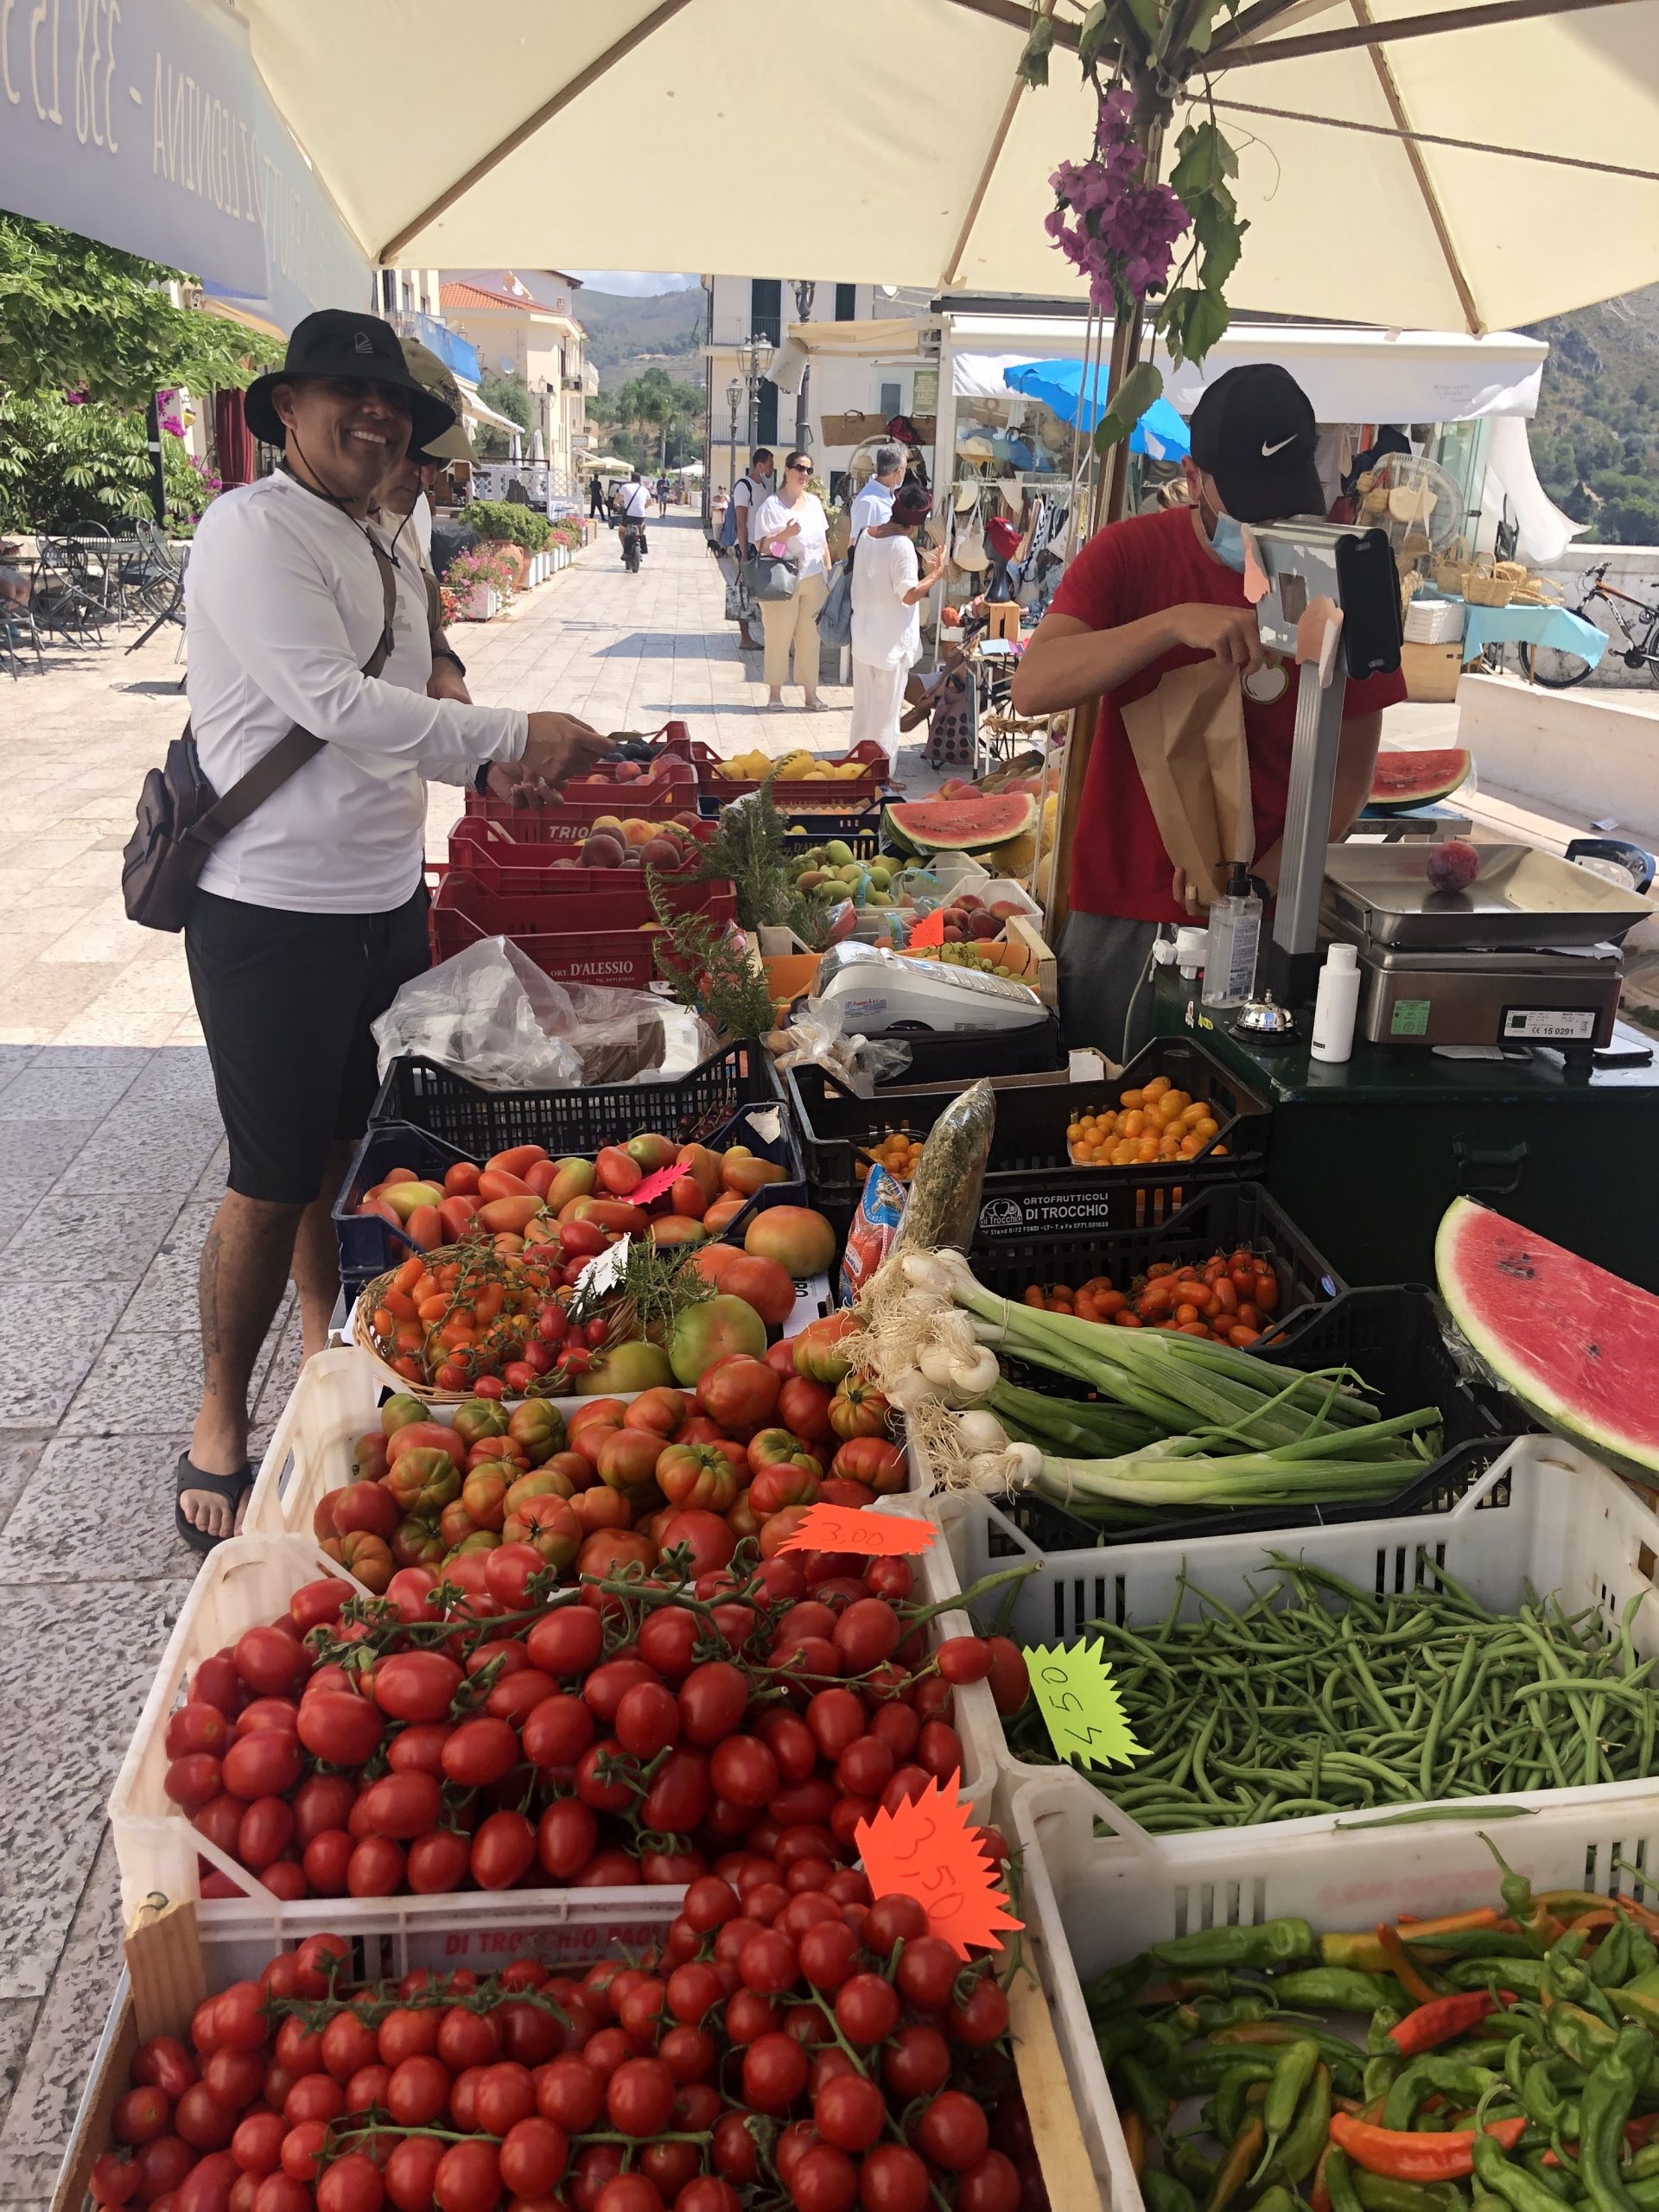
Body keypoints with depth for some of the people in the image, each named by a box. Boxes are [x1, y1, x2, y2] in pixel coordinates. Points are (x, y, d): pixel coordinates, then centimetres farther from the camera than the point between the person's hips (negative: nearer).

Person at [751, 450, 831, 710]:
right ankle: (775, 692, 11)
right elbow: (761, 545, -9)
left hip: (814, 581, 5)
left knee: (810, 637, 7)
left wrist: (829, 572, 14)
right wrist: (785, 534, -24)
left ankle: (811, 693, 13)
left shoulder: (814, 501, 12)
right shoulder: (772, 504, -6)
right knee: (779, 637, 1)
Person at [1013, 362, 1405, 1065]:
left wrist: (1264, 879, -14)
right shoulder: (1129, 554, -3)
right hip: (1120, 918, 0)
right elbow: (1033, 688, -18)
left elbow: (1350, 771, 1)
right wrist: (1174, 622, -30)